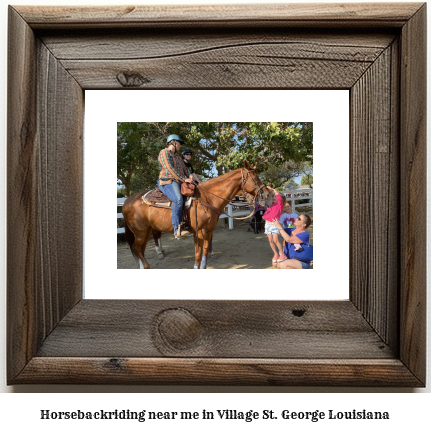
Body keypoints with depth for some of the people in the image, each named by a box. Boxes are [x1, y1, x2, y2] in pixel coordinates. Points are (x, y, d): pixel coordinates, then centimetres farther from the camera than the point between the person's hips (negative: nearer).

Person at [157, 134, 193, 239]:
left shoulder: (177, 155, 26)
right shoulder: (164, 153, -3)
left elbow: (184, 167, 23)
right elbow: (170, 169, -14)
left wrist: (189, 177, 3)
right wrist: (183, 179, -16)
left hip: (178, 183, 10)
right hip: (167, 182, -10)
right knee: (178, 199, -34)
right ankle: (177, 230, -39)